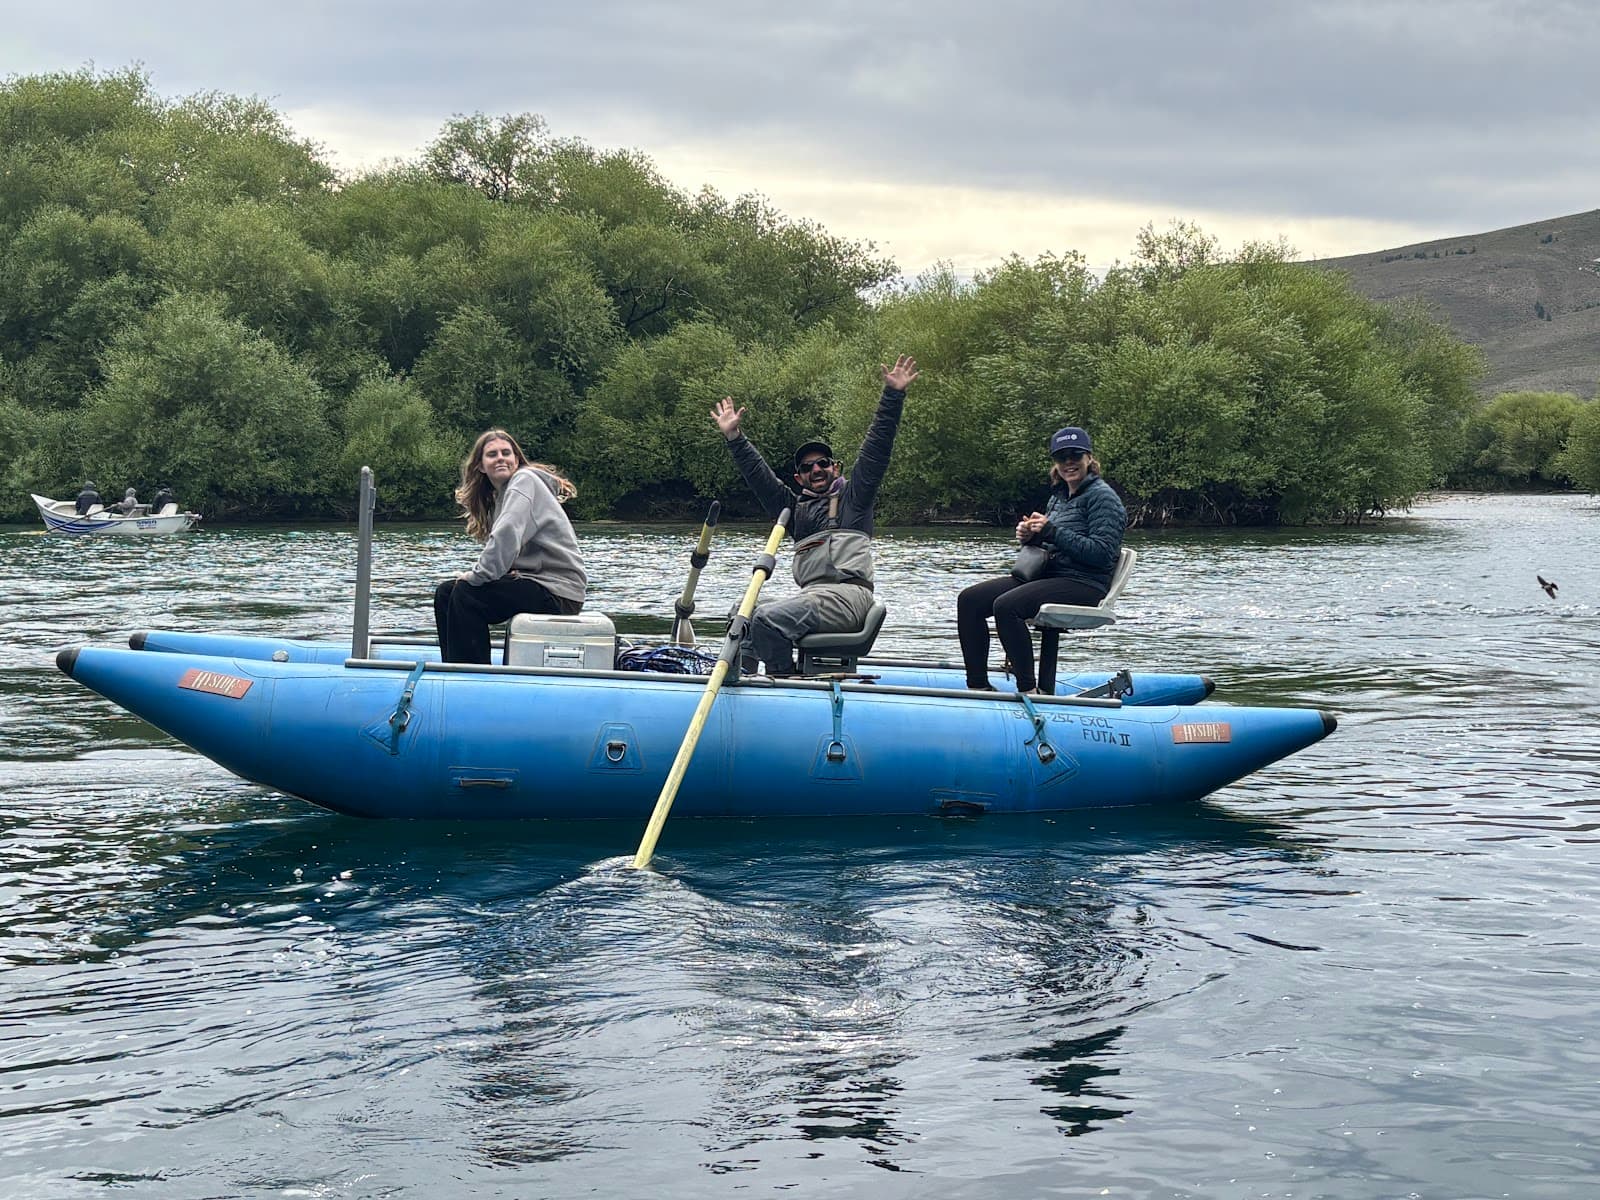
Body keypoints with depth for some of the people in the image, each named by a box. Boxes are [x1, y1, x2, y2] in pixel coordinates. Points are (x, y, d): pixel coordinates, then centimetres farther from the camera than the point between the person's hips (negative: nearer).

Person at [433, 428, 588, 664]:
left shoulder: (525, 480, -11)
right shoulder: (499, 494, 18)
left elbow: (507, 537, -26)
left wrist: (477, 575, -18)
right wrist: (475, 573, -8)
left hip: (558, 591, -10)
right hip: (534, 581, 10)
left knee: (466, 594, -21)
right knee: (445, 592, 8)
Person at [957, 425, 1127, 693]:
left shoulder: (1101, 496, -7)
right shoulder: (1059, 496, 19)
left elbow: (1102, 552, -19)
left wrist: (1051, 532, -18)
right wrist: (1029, 536, 0)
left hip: (1084, 584, -9)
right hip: (1050, 575, 9)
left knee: (1006, 605, -32)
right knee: (969, 600, -5)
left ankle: (1029, 690, -25)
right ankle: (978, 686, -5)